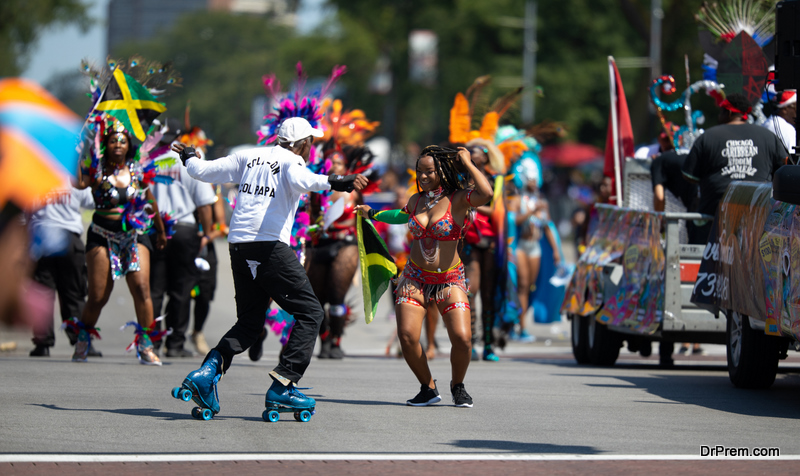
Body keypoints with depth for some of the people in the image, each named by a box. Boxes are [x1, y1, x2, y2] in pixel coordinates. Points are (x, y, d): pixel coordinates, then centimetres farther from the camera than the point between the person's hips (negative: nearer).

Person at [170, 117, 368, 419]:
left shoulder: (248, 157, 17)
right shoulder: (291, 161, 1)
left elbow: (203, 171, 22)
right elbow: (299, 181, -23)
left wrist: (189, 158, 42)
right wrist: (333, 183, -34)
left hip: (238, 247, 7)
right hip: (271, 247, -7)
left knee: (249, 322, 18)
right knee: (310, 313, 1)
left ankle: (208, 370, -4)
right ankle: (282, 386, -9)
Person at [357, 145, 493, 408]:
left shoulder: (457, 199, -8)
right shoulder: (416, 201, 7)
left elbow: (486, 193, -31)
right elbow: (401, 216, 32)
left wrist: (467, 162, -18)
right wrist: (372, 214, 43)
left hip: (450, 280, -4)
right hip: (415, 278, 4)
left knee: (462, 338, -18)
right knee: (407, 336, -14)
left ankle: (458, 386, 12)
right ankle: (428, 388, 9)